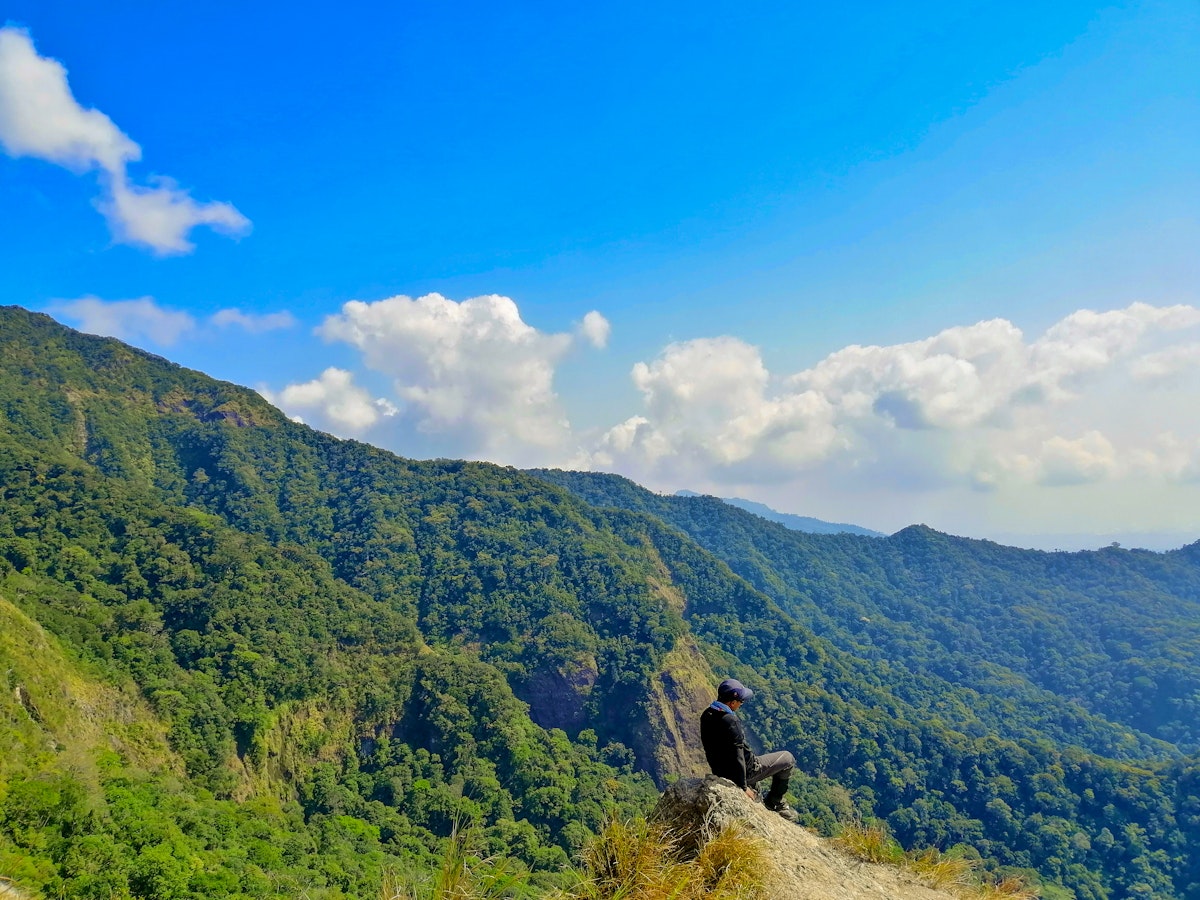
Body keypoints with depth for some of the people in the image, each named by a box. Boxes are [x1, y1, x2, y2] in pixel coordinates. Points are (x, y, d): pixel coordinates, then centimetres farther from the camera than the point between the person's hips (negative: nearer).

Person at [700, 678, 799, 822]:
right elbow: (737, 755, -26)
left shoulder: (706, 715, -3)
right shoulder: (730, 721, -30)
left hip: (720, 771, 8)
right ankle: (774, 802, 17)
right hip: (740, 772, -8)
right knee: (788, 758, 8)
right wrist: (743, 787, -17)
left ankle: (753, 798, 33)